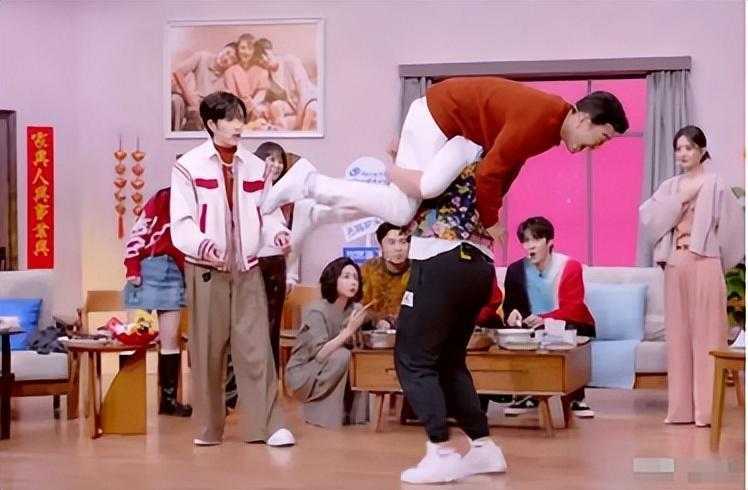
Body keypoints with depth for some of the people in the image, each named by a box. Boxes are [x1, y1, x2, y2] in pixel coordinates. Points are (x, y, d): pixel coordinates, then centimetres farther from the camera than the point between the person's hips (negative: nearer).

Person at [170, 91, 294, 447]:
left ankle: (267, 425, -1)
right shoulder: (189, 166, -4)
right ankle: (208, 428, 13)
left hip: (247, 269, 3)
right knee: (208, 350, 3)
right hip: (206, 270, -3)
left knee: (255, 347, -2)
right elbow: (181, 222, -9)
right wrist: (202, 244, -28)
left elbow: (263, 214, 10)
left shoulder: (255, 166, 9)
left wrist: (277, 233, -12)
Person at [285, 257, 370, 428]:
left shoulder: (353, 310, -1)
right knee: (341, 356, -30)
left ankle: (352, 412, -4)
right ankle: (324, 413, -16)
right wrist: (348, 331, -34)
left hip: (332, 373, 6)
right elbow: (319, 354, -29)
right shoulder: (317, 311, -20)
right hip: (302, 374, -6)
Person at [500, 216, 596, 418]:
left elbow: (573, 309, -22)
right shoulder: (515, 270, -2)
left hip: (570, 327, -3)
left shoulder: (570, 267, -13)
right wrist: (513, 314, -28)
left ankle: (576, 398, -19)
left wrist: (544, 319, -41)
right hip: (534, 329, 3)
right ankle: (527, 395, -10)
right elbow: (509, 306, -1)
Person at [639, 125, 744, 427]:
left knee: (706, 333, -5)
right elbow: (647, 217, 1)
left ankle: (707, 408, -4)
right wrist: (679, 199, -7)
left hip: (704, 264, -5)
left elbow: (731, 226, -3)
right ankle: (682, 407, 9)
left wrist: (718, 262, 2)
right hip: (675, 265, 5)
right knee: (679, 333, 5)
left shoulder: (715, 185, -1)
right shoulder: (670, 187, 13)